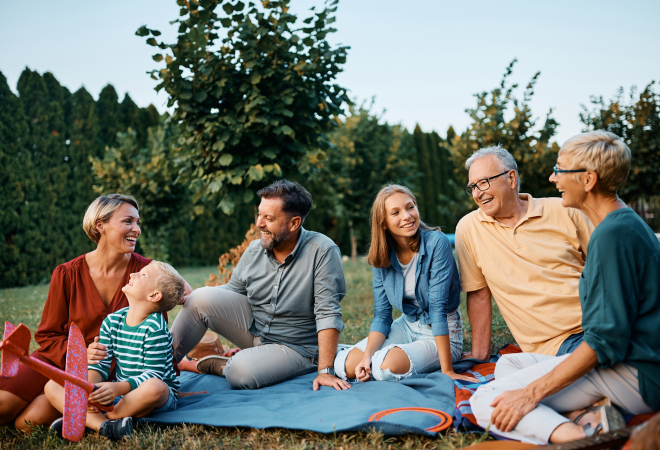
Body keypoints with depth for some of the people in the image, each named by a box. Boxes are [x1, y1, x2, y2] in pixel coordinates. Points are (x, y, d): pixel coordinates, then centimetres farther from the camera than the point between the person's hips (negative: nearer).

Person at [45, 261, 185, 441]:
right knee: (52, 386, -4)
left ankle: (82, 419, -21)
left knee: (153, 387, -43)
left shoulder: (154, 328, -16)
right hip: (120, 391, 6)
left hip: (160, 398, -6)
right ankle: (103, 425, -31)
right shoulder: (112, 321, 3)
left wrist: (118, 388, -33)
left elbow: (153, 375, -19)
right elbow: (100, 365, 1)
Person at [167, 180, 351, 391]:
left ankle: (220, 366, 3)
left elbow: (328, 314, -24)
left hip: (294, 347, -5)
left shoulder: (322, 251, -22)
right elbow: (232, 290, 8)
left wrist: (325, 370, -28)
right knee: (202, 298, -14)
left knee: (240, 374, -32)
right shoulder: (255, 250, -4)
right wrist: (185, 295, -8)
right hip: (253, 329, 5)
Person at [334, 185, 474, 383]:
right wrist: (367, 356, -20)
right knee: (346, 364, -14)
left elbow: (438, 307, -26)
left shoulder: (437, 243, -21)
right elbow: (381, 314, -3)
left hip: (442, 334, -4)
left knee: (386, 366, -29)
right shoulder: (383, 256, -5)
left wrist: (447, 370, -27)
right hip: (407, 327, 5)